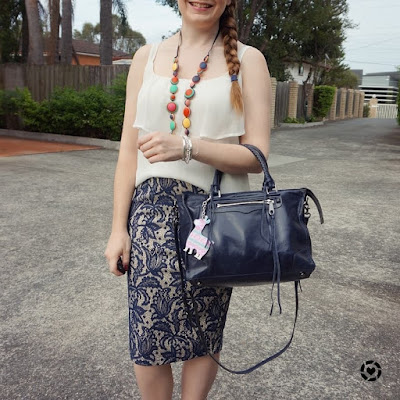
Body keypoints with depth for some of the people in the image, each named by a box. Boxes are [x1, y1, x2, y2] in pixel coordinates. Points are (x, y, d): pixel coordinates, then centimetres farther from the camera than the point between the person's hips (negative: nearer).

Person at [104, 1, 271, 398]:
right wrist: (118, 228, 3)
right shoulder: (147, 57, 9)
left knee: (203, 337, 11)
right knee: (147, 340, 4)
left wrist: (187, 147, -20)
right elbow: (129, 150, 7)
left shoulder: (248, 60, 2)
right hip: (153, 212, 2)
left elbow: (258, 155, -5)